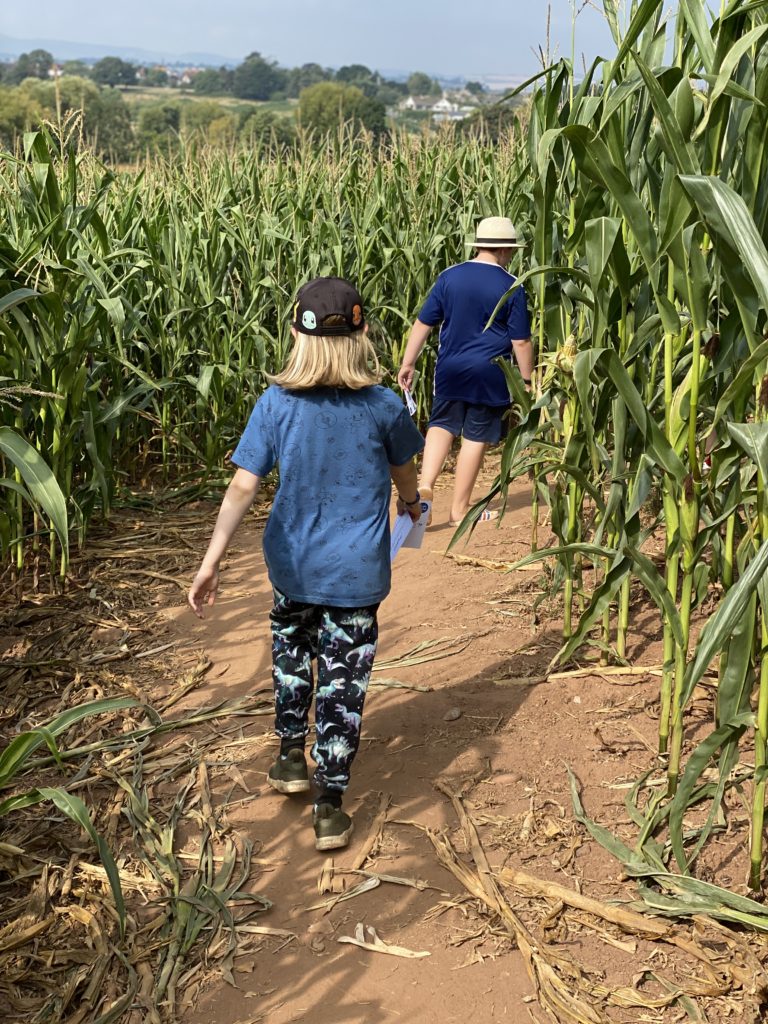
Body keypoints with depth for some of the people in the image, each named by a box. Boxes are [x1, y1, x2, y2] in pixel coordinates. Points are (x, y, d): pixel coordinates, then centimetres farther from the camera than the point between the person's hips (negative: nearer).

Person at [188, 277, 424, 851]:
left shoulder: (276, 405, -12)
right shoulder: (384, 408, -11)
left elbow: (243, 487, -17)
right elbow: (403, 471, 7)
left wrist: (212, 560, -16)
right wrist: (412, 504, 30)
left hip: (293, 567, 2)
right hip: (356, 573, -1)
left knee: (292, 656, 27)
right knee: (343, 684, 7)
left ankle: (292, 757, 39)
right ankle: (330, 807, 13)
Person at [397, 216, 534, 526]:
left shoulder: (449, 276, 0)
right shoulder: (511, 286, -8)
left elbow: (423, 322, 2)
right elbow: (521, 341, -6)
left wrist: (408, 364, 10)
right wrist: (527, 380, 4)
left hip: (450, 370, 3)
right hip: (489, 374, -3)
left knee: (442, 425, 16)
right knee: (476, 438, 6)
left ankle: (424, 485, -7)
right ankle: (459, 509, 14)